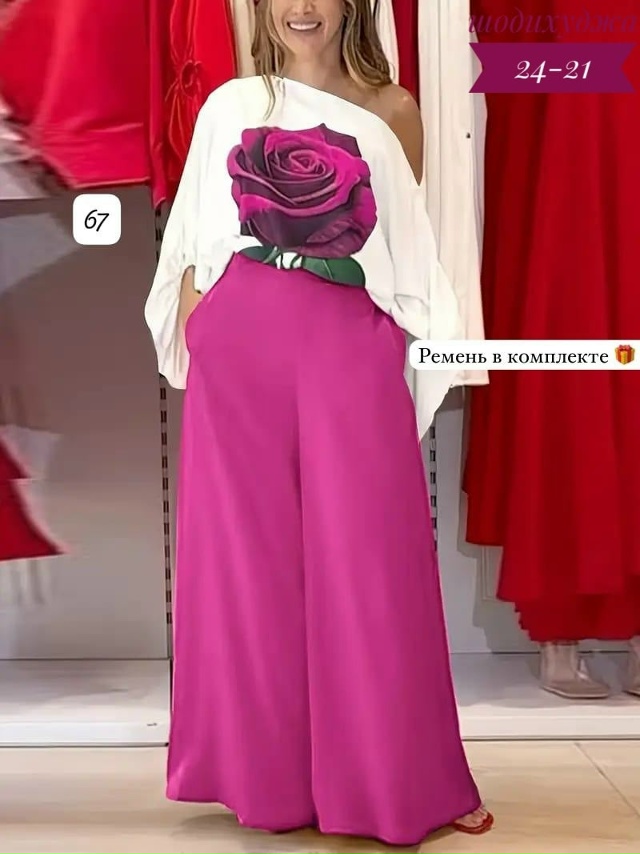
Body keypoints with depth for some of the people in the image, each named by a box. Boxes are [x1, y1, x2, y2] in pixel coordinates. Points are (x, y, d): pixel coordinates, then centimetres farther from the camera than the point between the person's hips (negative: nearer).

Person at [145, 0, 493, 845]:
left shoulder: (392, 111, 11)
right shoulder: (230, 105, 12)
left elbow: (410, 243, 14)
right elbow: (197, 233, 11)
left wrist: (407, 346, 5)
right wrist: (188, 339, 2)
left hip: (351, 345, 0)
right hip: (239, 343, 1)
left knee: (368, 555, -1)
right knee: (249, 553, 4)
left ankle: (393, 775, 14)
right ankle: (268, 771, 20)